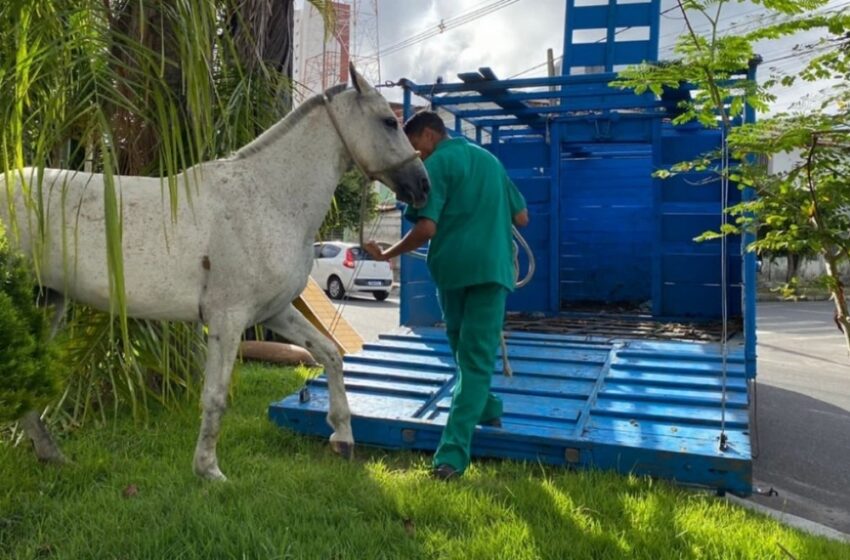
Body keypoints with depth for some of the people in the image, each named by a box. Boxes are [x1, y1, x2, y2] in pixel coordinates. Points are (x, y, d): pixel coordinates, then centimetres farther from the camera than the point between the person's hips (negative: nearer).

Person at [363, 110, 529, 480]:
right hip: (492, 267, 3)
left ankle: (485, 409, 40)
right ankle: (452, 453, -6)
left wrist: (387, 255, -3)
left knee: (463, 348, 21)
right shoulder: (489, 159, 16)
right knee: (478, 357, -2)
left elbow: (426, 228, -15)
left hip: (452, 267, -3)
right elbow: (522, 218, 18)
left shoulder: (436, 164, -3)